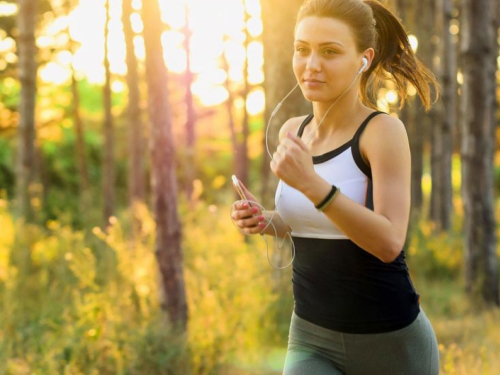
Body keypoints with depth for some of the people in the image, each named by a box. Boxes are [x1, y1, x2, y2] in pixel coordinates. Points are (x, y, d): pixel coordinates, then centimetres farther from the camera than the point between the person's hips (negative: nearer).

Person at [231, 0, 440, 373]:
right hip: (312, 339, 4)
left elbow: (389, 242, -24)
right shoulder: (293, 131, 2)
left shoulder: (383, 130, -15)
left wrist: (310, 182, -34)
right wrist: (264, 220, -3)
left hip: (389, 341, -4)